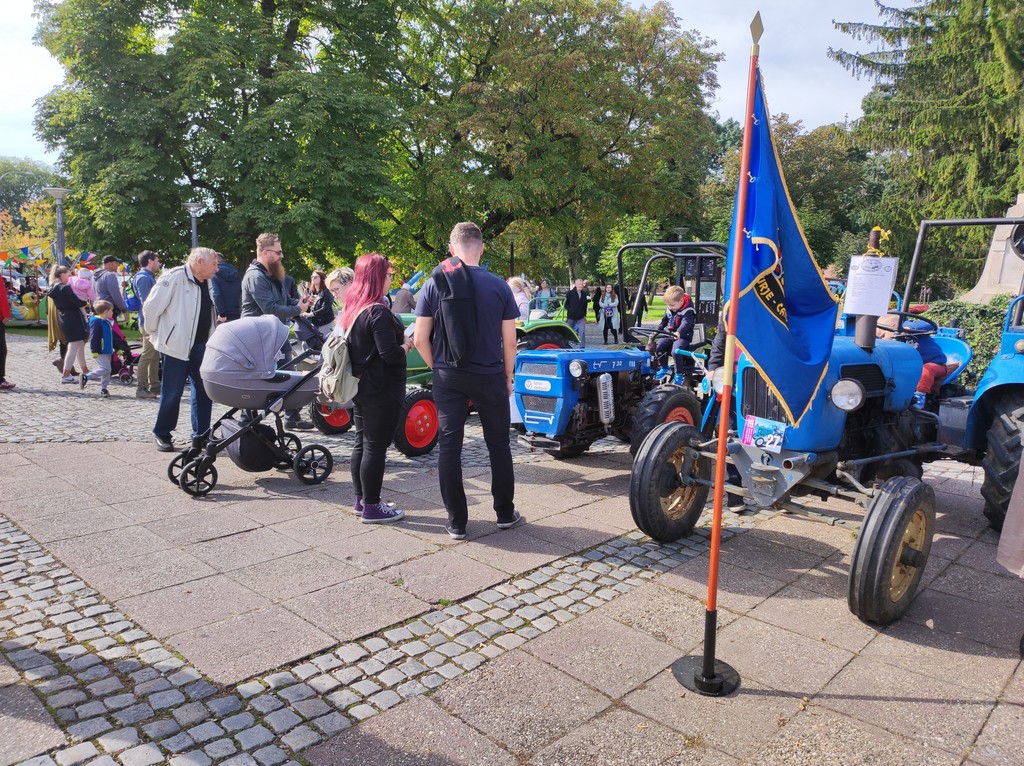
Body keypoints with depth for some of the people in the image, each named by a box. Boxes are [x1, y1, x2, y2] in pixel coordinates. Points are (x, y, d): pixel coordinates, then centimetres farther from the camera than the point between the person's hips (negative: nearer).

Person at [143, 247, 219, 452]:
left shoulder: (206, 283, 12)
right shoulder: (173, 277, -13)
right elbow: (151, 307, -11)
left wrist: (211, 338, 15)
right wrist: (154, 333, 0)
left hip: (201, 346, 7)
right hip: (176, 345, -7)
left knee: (204, 390, 8)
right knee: (172, 392, 1)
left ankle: (201, 434, 18)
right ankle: (162, 434, 16)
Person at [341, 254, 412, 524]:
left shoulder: (352, 308, 8)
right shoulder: (378, 311, -19)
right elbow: (390, 354, -23)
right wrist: (407, 345, -4)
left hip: (360, 386, 9)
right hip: (382, 390, -9)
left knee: (361, 443, 15)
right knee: (376, 447, -2)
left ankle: (362, 500, 25)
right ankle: (371, 508, 5)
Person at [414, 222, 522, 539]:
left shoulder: (435, 284, -3)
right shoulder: (499, 286, -4)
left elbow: (420, 339, -4)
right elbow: (509, 341, -3)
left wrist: (438, 368, 11)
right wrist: (508, 376, 10)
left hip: (448, 378, 0)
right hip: (490, 376, 0)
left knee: (449, 447, 8)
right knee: (498, 445, 15)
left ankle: (456, 522, 13)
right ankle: (505, 513, 25)